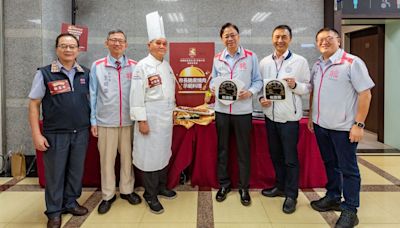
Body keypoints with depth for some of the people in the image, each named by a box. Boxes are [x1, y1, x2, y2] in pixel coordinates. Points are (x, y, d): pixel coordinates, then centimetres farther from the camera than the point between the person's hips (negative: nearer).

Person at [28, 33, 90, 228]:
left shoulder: (85, 74, 4)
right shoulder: (44, 74, -6)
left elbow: (91, 99, 13)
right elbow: (34, 104, -4)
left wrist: (92, 124, 5)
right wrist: (36, 134, -9)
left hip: (81, 132, 3)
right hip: (55, 134, -3)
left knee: (76, 170, 13)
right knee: (55, 173, 8)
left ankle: (70, 203, 34)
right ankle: (54, 212, 25)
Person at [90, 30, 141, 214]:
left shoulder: (134, 66, 2)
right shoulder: (97, 66, 0)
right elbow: (93, 95, 3)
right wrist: (93, 121, 1)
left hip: (129, 121, 1)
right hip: (106, 122, -1)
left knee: (127, 157, 11)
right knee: (107, 159, 8)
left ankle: (127, 190, 29)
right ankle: (108, 195, 24)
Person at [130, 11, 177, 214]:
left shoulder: (167, 66, 11)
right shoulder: (143, 66, -11)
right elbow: (137, 95, -15)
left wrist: (172, 111, 16)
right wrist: (141, 120, -17)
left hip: (166, 116, 7)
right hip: (150, 116, -7)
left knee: (164, 152, 15)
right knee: (150, 154, 0)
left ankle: (161, 187, 32)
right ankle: (150, 195, 14)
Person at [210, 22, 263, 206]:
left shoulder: (250, 57, 1)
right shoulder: (217, 59, 9)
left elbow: (258, 81, 2)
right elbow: (213, 80, 14)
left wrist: (250, 92, -17)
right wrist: (213, 87, -8)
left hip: (243, 110, -2)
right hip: (222, 109, 3)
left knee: (243, 150, 5)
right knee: (222, 148, 10)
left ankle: (244, 187, 20)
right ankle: (224, 184, 26)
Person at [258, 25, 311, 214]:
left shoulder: (300, 61, -5)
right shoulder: (264, 62, 6)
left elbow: (307, 88, -4)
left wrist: (295, 85, -23)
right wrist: (261, 98, -7)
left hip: (289, 116, -4)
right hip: (270, 115, 5)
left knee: (290, 158, 3)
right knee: (275, 155, 17)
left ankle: (291, 195, 17)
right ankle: (280, 186, 34)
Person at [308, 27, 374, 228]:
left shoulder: (352, 63, -12)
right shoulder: (317, 65, 9)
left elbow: (365, 94, -14)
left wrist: (359, 124, -17)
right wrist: (311, 116, 15)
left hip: (343, 127, -6)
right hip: (321, 125, 7)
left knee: (347, 168, 4)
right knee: (329, 163, 19)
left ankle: (350, 210, 16)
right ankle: (332, 198, 35)